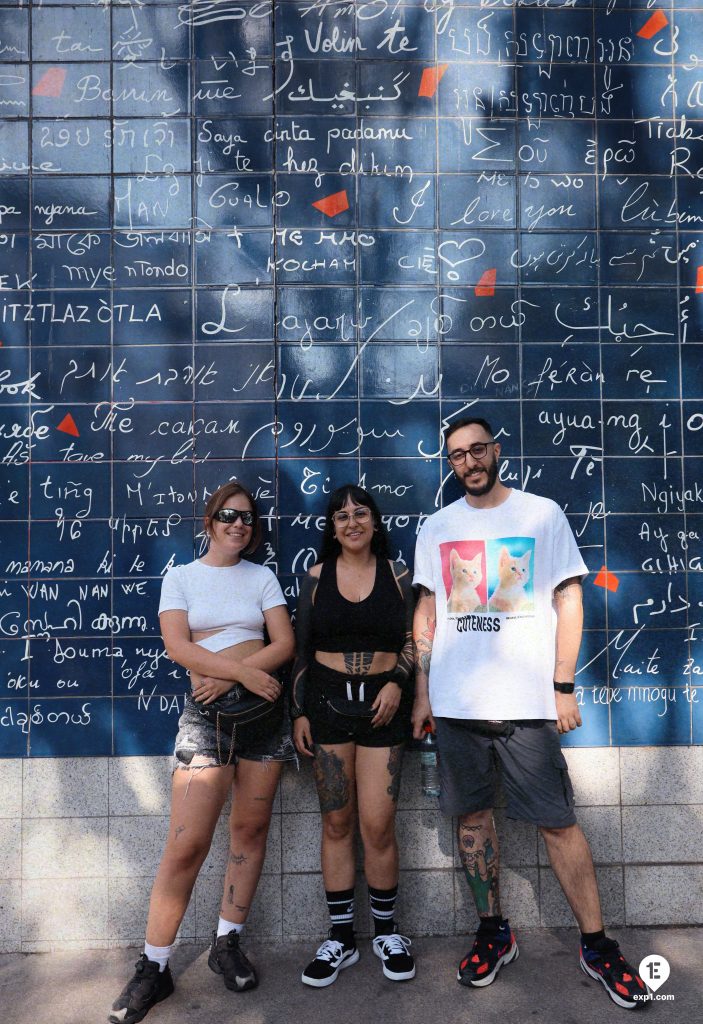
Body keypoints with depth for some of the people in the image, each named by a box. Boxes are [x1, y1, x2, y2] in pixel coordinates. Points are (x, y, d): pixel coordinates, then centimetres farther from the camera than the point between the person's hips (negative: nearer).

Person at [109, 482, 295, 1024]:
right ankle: (154, 967, 9)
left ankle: (227, 943, 24)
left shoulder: (263, 576, 10)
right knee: (187, 844, -6)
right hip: (206, 713, -2)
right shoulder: (180, 577, 5)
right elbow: (178, 646, -8)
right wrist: (244, 671, -17)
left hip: (263, 705, 3)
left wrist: (229, 675, -13)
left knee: (251, 829, 8)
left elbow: (285, 643, 0)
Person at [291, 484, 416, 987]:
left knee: (378, 825, -1)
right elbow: (301, 649, 7)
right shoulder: (316, 577, 5)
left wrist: (397, 683, -12)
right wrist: (299, 712, 3)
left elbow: (413, 641, 5)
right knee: (337, 821, 7)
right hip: (328, 700, 1)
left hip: (382, 704, -1)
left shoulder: (396, 575, 4)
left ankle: (387, 932, 21)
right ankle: (341, 937, 22)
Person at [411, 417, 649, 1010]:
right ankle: (494, 932, 28)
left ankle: (597, 944, 19)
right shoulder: (437, 528, 9)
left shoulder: (542, 514, 1)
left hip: (527, 702, -3)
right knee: (472, 813, 11)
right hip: (455, 704, 3)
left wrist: (564, 686, -6)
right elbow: (427, 615, 11)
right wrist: (422, 693, 7)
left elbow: (569, 600, 0)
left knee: (557, 822, 1)